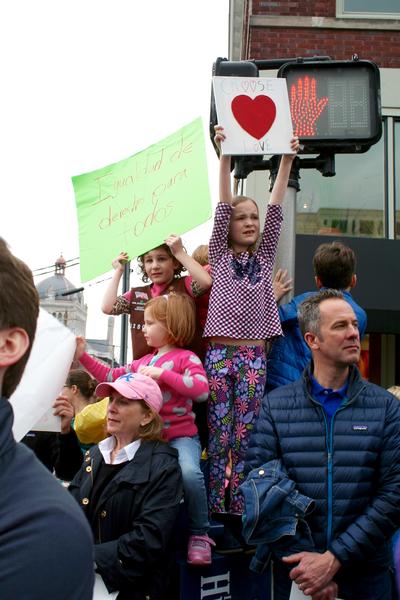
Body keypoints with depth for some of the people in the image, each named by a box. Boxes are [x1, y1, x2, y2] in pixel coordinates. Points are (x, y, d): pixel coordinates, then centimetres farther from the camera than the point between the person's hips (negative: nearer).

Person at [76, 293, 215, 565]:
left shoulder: (185, 358, -4)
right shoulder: (144, 362, 19)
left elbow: (202, 390, -20)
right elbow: (111, 377, 24)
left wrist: (162, 373, -21)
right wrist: (83, 356, 18)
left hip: (180, 435, -7)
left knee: (189, 472, -36)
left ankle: (199, 535, -15)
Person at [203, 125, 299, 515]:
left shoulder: (264, 257, 14)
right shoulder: (219, 256, 8)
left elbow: (276, 208, 6)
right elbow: (223, 206, -1)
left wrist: (287, 160, -1)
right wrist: (225, 155, -10)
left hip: (254, 355, 2)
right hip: (220, 352, -2)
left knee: (245, 436, 4)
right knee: (218, 433, -1)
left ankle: (240, 507, 9)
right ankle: (213, 505, 5)